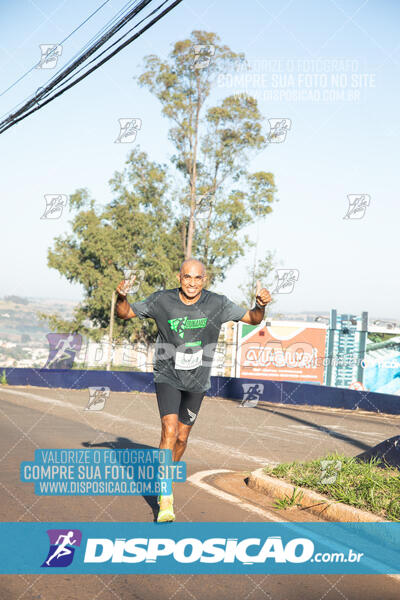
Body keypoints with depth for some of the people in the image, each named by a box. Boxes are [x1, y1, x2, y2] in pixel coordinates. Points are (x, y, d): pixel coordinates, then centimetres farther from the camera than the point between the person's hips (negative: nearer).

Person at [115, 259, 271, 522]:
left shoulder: (217, 304, -11)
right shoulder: (162, 301, -12)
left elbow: (252, 319, -3)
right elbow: (126, 313, -3)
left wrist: (261, 305, -25)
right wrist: (122, 297, -25)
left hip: (197, 382, 2)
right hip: (167, 377, -2)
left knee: (182, 438, 10)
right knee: (169, 430, -19)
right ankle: (166, 500, -17)